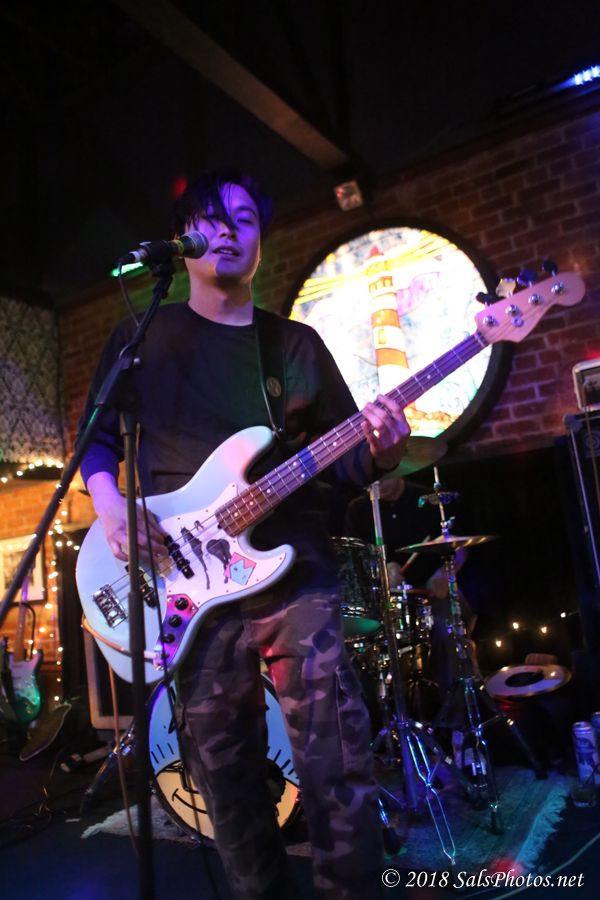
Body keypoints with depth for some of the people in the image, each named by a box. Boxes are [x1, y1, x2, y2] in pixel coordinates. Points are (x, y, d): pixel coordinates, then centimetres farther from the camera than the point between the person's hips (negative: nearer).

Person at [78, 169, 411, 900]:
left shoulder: (298, 342, 12)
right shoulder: (144, 335, 10)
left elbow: (345, 460, 10)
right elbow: (98, 436, 11)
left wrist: (380, 451, -12)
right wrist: (110, 504, -9)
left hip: (297, 575, 1)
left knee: (337, 763, -2)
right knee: (223, 769, 11)